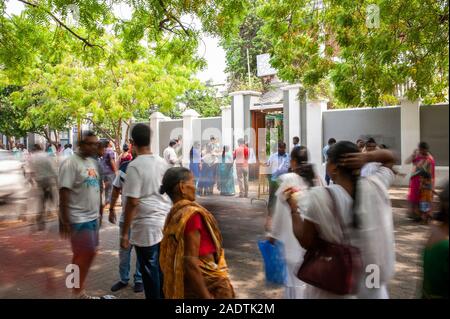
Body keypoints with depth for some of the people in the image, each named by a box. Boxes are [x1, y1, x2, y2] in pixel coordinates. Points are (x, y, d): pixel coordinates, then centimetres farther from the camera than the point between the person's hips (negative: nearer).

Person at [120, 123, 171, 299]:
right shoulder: (162, 162, 6)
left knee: (150, 272, 6)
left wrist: (125, 233, -9)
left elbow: (132, 202, -16)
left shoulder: (135, 166, -14)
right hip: (166, 222, 7)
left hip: (147, 226, -6)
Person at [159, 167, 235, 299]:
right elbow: (190, 261, -26)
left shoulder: (173, 214, 2)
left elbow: (179, 257, 11)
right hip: (207, 284, -8)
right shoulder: (192, 213, -21)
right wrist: (206, 296, -23)